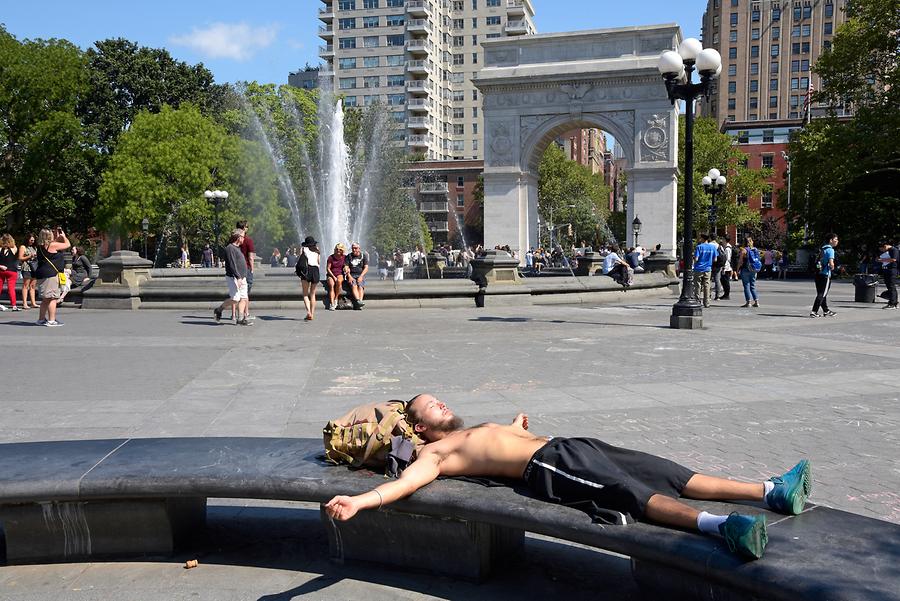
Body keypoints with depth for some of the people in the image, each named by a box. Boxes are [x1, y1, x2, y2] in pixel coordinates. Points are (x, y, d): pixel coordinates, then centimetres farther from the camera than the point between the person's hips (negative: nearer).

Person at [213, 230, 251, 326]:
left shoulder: (238, 248, 19)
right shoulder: (230, 248, -11)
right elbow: (232, 265, -20)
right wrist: (238, 277, -25)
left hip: (242, 278, 10)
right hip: (233, 277, -10)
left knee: (244, 298, 2)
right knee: (235, 298, -13)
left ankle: (241, 319, 2)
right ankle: (219, 310, 7)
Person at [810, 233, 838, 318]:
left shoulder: (822, 248, 14)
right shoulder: (830, 249, -11)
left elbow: (817, 261, 19)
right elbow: (831, 263, -22)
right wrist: (832, 267, -1)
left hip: (818, 273, 8)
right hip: (825, 274, -8)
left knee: (821, 293, 14)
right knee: (822, 294, -5)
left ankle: (826, 311, 26)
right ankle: (814, 311, -11)